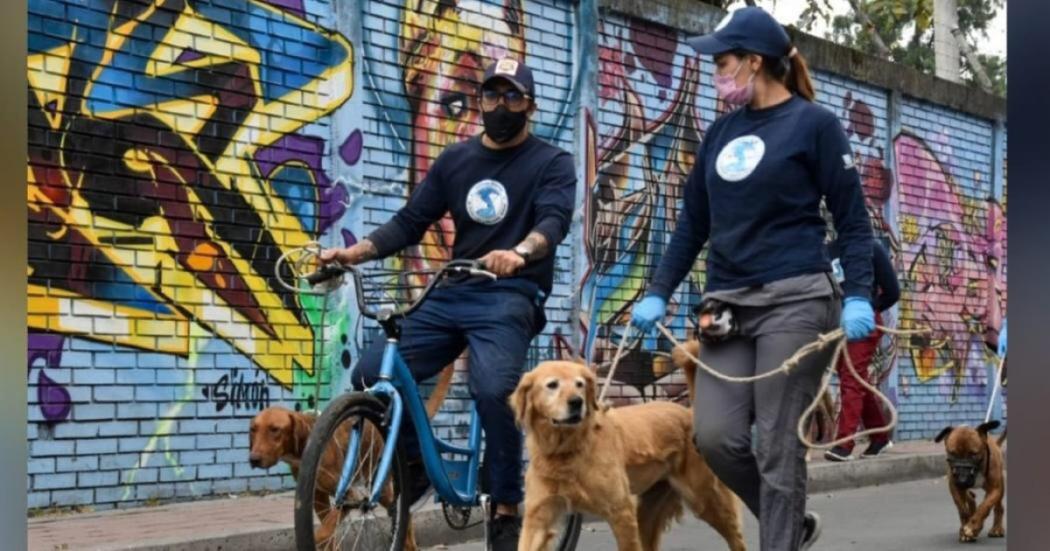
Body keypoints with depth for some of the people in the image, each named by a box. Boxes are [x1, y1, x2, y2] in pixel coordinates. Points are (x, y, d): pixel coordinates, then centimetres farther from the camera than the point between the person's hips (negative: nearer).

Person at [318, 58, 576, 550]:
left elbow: (555, 220, -16)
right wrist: (354, 252, -7)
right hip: (450, 295, 5)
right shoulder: (456, 160, 15)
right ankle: (417, 460, 13)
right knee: (371, 374, -12)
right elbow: (410, 222, 10)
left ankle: (507, 509, -10)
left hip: (509, 298, -5)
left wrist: (519, 254, -39)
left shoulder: (552, 163, 2)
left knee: (492, 390, -30)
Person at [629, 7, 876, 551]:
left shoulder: (814, 123, -1)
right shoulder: (722, 130, 15)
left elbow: (853, 219, -3)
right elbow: (693, 222, 18)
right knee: (715, 436, -2)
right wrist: (657, 293, 11)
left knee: (778, 445, -5)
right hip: (727, 306, 6)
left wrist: (858, 295, -15)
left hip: (795, 302, -6)